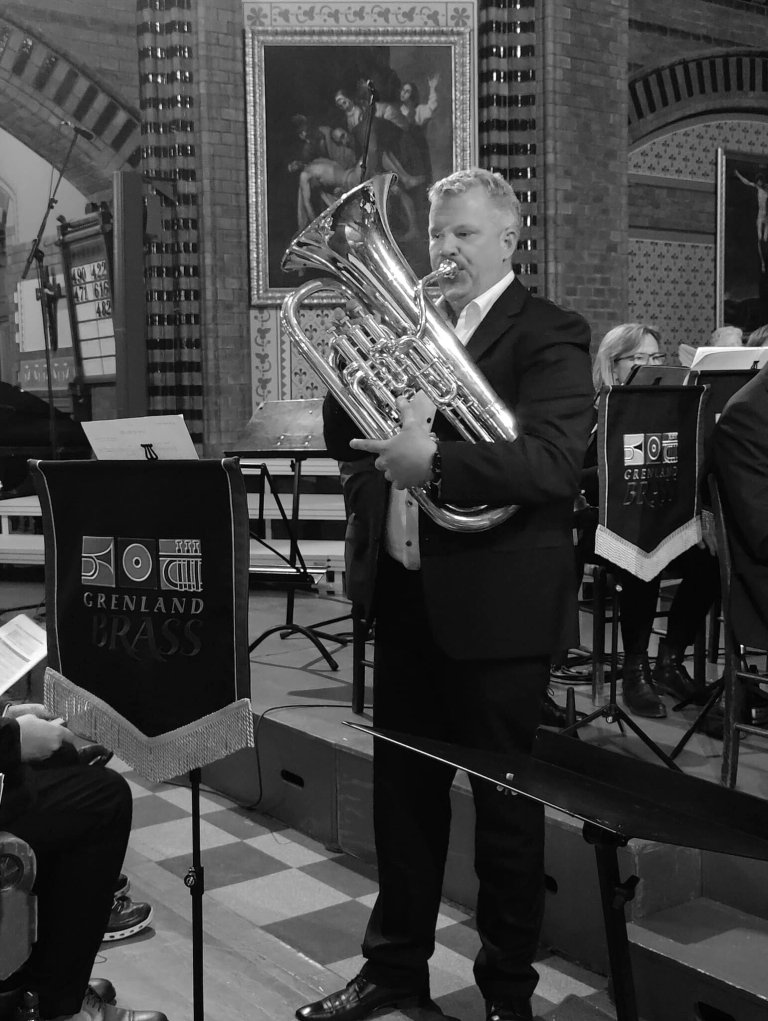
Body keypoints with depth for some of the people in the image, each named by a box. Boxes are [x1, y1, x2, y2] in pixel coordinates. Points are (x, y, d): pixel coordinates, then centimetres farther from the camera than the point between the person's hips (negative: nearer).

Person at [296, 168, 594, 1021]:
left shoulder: (548, 335, -8)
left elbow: (553, 462, -23)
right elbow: (343, 439, 8)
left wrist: (434, 461, -33)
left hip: (494, 606, -6)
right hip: (402, 595, 6)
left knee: (504, 803, 8)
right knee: (403, 792, 16)